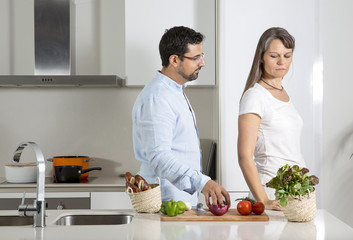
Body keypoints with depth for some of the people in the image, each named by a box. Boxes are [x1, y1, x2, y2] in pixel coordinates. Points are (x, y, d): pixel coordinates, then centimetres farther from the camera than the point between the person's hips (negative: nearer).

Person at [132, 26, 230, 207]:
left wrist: (203, 185, 22)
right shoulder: (156, 99, -18)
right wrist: (201, 182, -39)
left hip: (185, 198, 10)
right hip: (167, 203, -9)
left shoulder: (176, 92, 18)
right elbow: (159, 157, -29)